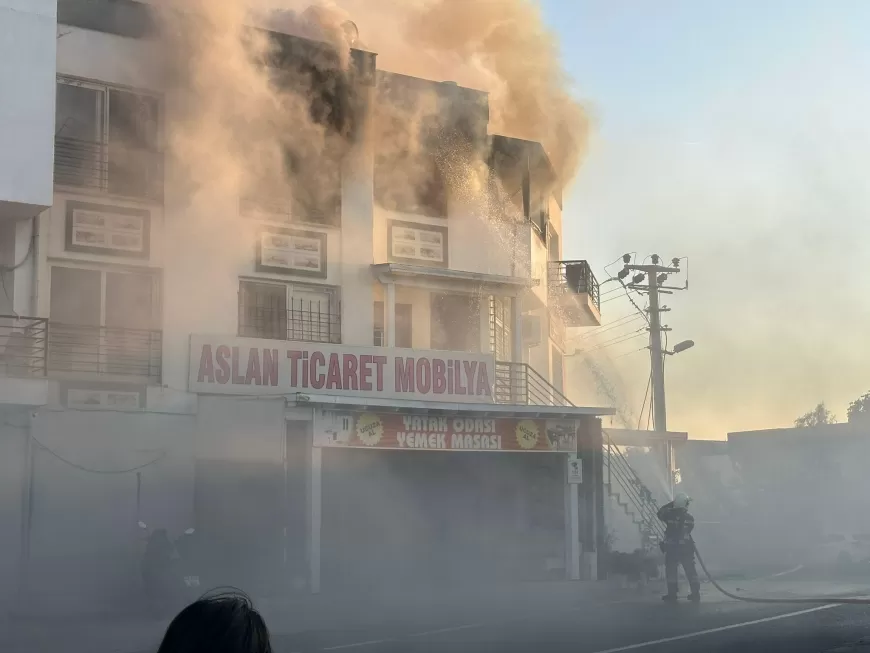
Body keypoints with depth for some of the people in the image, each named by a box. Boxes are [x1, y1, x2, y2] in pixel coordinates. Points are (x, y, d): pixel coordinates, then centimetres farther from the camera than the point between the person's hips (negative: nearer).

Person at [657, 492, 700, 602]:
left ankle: (672, 594, 4)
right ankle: (696, 593, 11)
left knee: (671, 571, 5)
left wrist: (670, 504, 14)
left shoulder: (670, 514, -9)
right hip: (687, 548, 2)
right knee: (691, 570, 10)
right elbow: (689, 529, 11)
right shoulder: (690, 517, -1)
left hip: (672, 548, -2)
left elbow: (660, 512, 9)